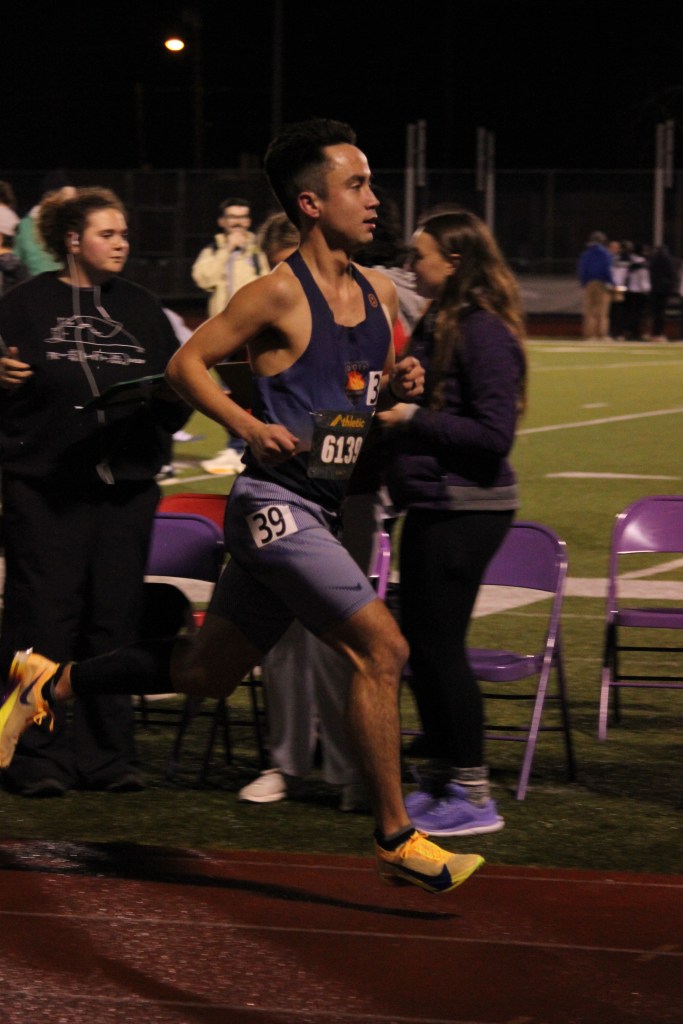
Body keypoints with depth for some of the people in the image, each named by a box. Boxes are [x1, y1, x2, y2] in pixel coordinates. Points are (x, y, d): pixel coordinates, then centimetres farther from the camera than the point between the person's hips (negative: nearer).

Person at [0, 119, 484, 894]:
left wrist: (399, 387, 2)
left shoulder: (378, 293, 12)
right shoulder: (280, 293, -11)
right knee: (381, 649, -16)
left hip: (319, 513, 9)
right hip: (275, 505, -9)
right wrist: (246, 425, -20)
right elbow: (185, 364, -7)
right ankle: (395, 839, -8)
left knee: (206, 672, 17)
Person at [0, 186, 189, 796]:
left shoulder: (140, 308, 16)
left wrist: (174, 394, -9)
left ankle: (109, 754, 10)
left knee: (114, 620, 4)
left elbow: (176, 391, 13)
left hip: (125, 487, 4)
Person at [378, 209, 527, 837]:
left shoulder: (484, 332, -16)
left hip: (466, 509, -10)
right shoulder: (437, 324, 13)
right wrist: (390, 402, 4)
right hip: (432, 503, 10)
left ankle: (473, 796, 2)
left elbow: (494, 432, -21)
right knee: (420, 645, 14)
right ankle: (441, 782, 25)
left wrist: (412, 419, -18)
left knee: (440, 645, -5)